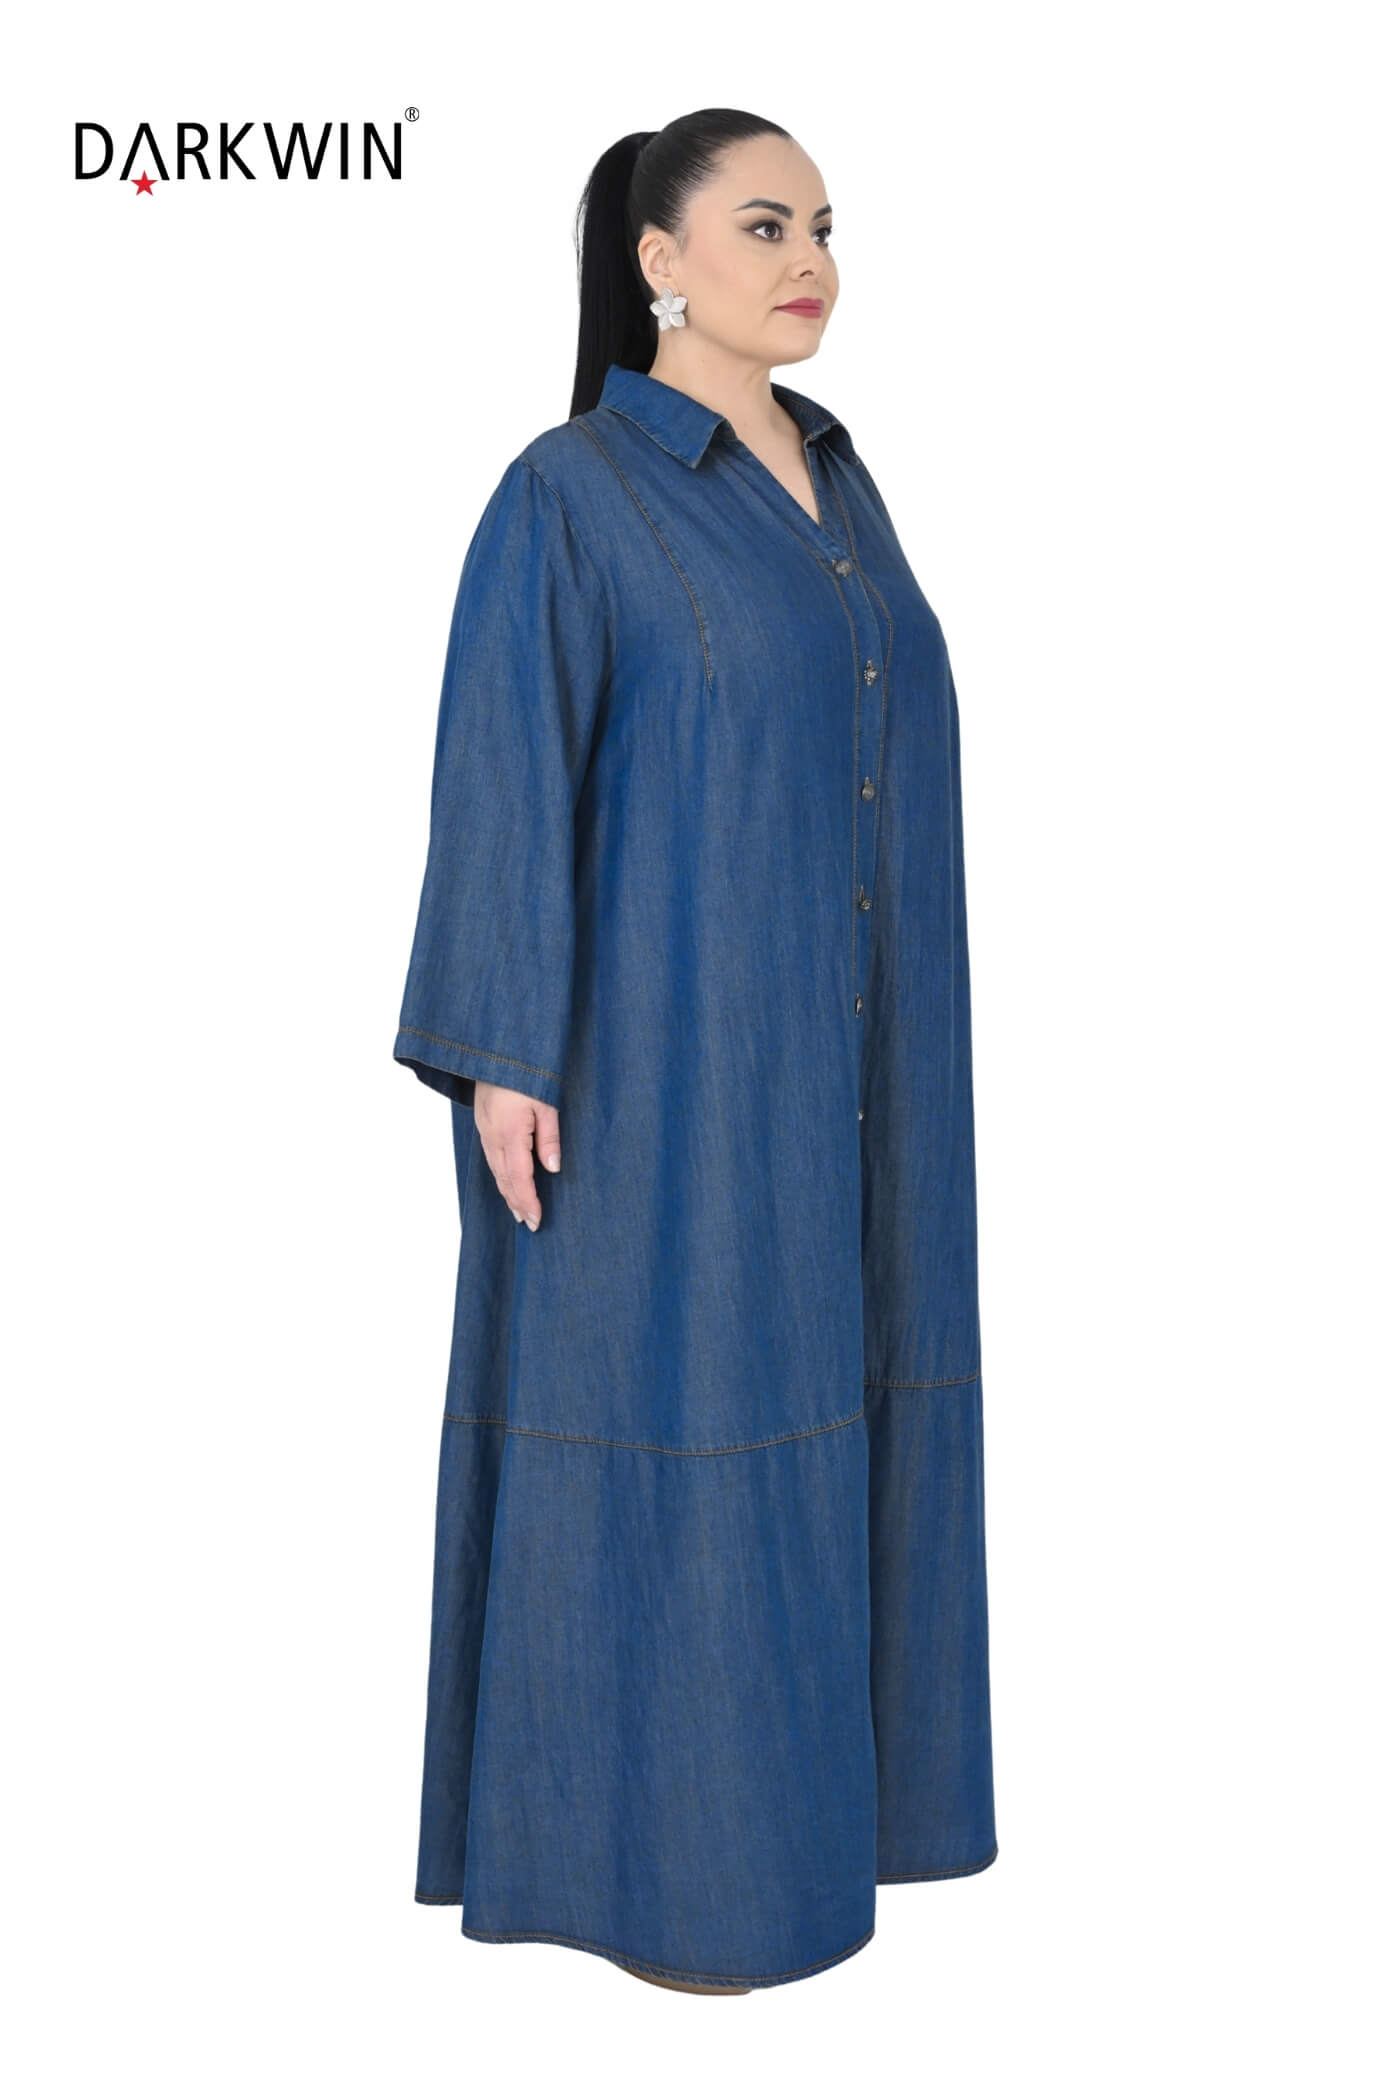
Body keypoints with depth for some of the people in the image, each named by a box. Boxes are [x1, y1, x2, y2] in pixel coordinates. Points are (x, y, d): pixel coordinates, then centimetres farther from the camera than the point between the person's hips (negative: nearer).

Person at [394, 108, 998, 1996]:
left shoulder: (831, 479, 13)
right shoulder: (565, 494, -10)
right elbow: (503, 779, -12)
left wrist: (891, 1016, 16)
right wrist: (501, 1057, -16)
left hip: (821, 1045, 8)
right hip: (667, 1049, -8)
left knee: (794, 1394, 14)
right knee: (660, 1420, 0)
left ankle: (788, 1766, 30)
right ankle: (625, 1842, 16)